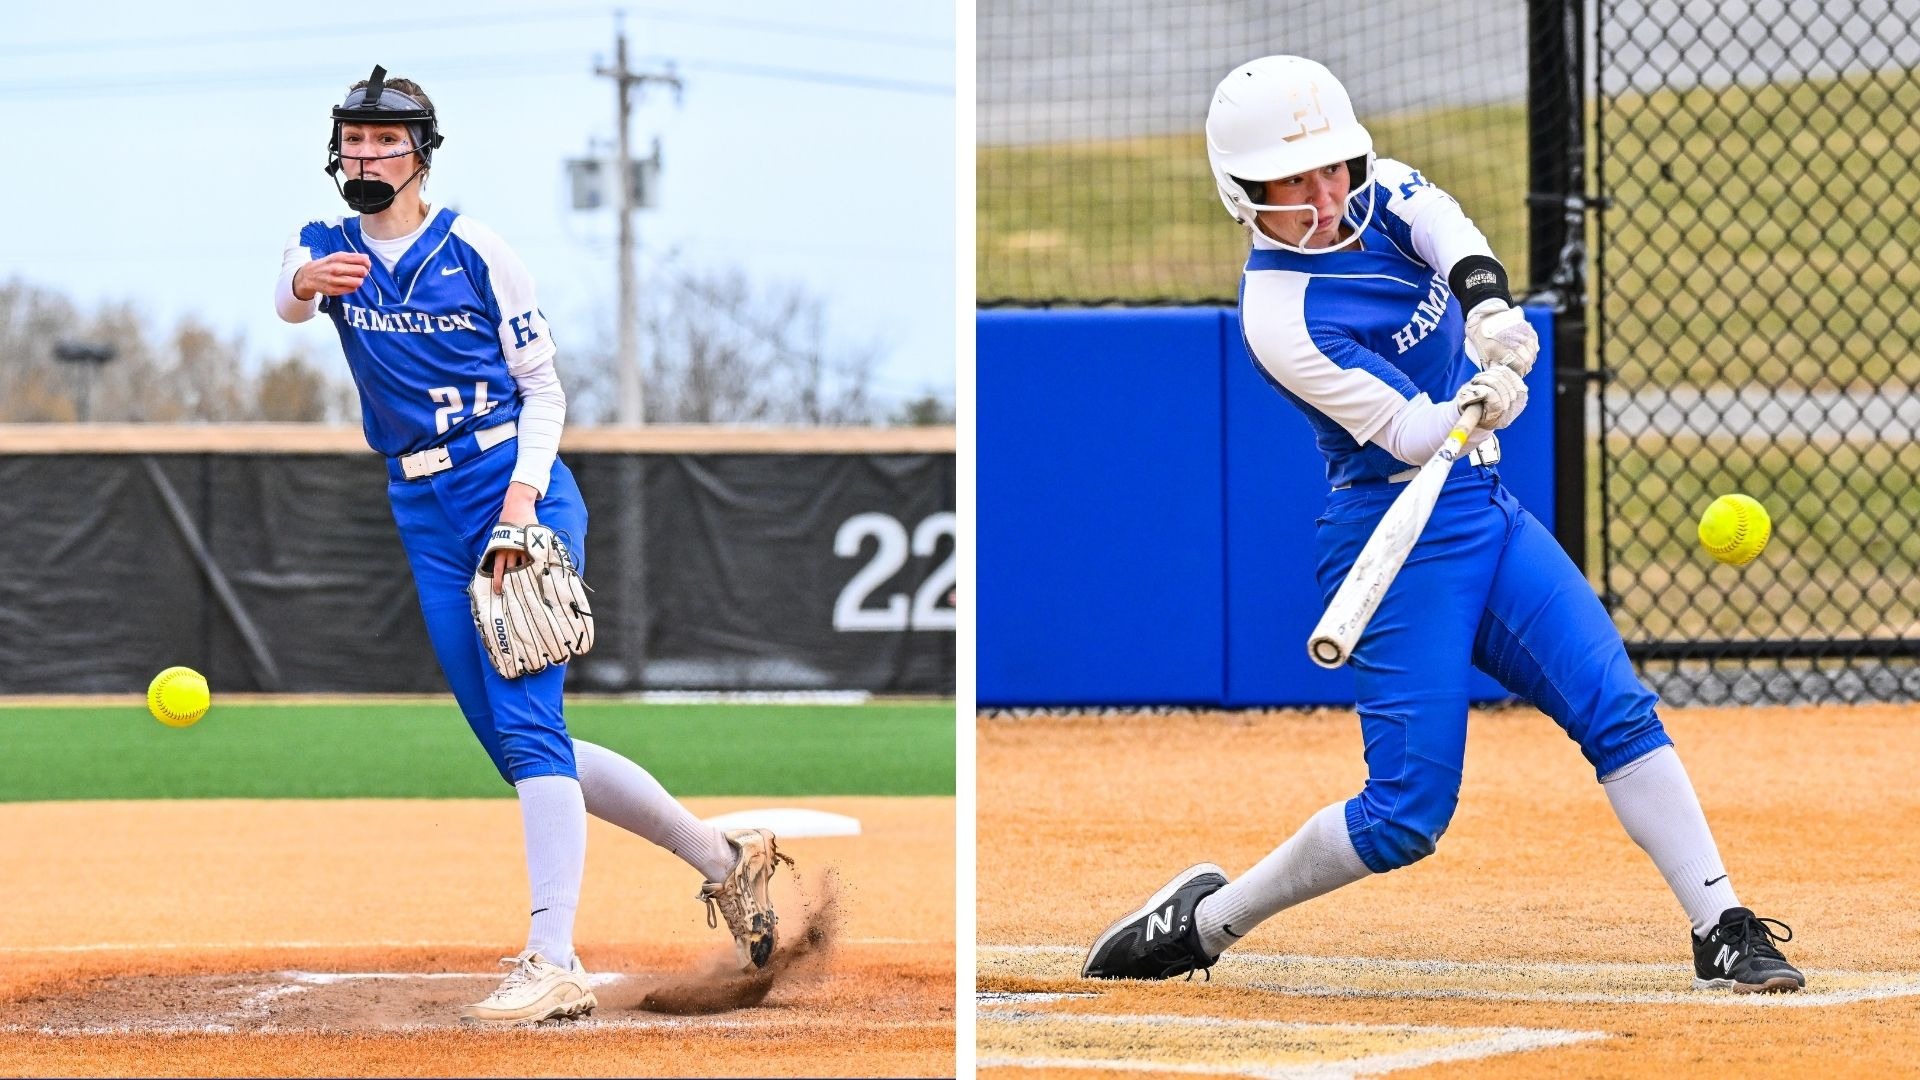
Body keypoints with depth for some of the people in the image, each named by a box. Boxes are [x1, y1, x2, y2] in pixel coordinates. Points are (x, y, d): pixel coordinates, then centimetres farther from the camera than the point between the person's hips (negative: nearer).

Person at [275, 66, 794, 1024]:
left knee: (523, 721, -18)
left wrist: (524, 489, -16)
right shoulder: (326, 247, 8)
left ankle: (553, 962, -28)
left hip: (520, 494, -5)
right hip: (427, 516, 5)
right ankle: (720, 857, 19)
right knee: (520, 746, 5)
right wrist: (308, 283, -42)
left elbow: (543, 387, 1)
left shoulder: (475, 250, 0)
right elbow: (288, 297, -17)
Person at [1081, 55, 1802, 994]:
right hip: (1402, 544, -7)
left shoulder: (1383, 195, 3)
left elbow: (1446, 229, -19)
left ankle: (1724, 932, -7)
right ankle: (1207, 920, 8)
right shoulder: (1282, 314, -17)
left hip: (1487, 512, 7)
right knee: (1407, 813, -9)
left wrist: (1487, 301, -40)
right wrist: (1472, 407, -44)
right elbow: (1408, 435, -23)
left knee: (1619, 711, -6)